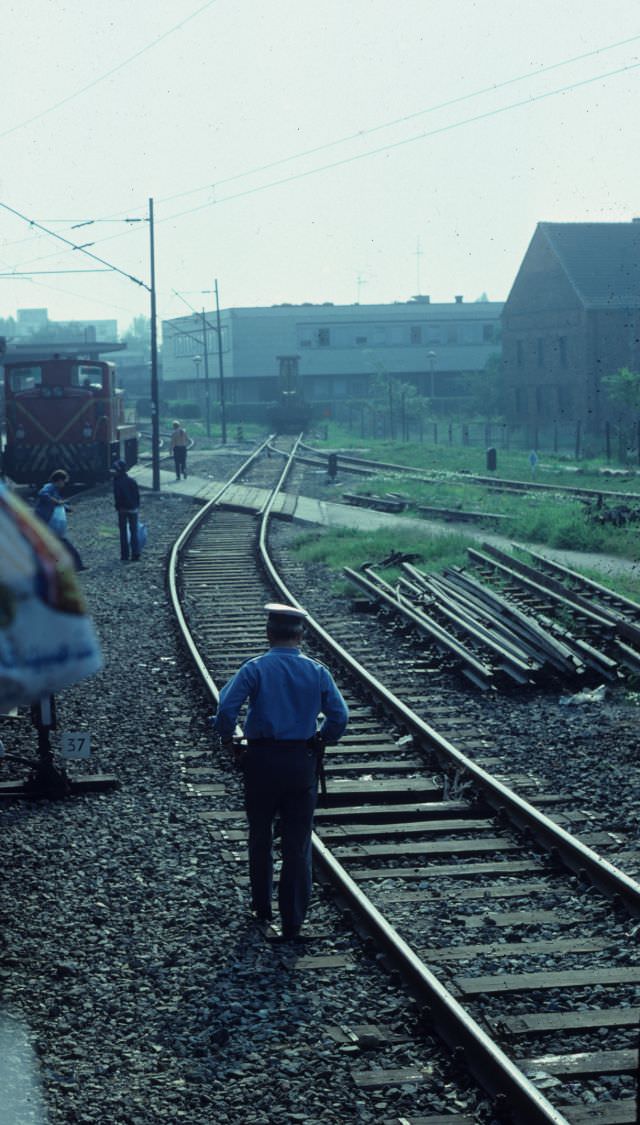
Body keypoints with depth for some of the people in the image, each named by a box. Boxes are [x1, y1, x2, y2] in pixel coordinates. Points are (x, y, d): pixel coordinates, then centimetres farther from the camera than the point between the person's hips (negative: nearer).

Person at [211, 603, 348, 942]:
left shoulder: (254, 669, -7)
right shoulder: (317, 672, 0)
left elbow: (226, 709, -17)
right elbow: (339, 717, -2)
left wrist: (227, 738, 1)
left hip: (262, 760, -1)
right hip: (303, 762, 1)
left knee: (260, 836, 19)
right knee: (298, 844, 4)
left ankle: (262, 906, 31)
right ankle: (292, 923, 3)